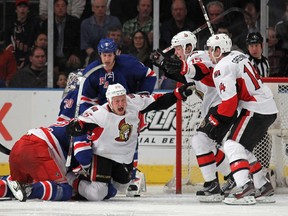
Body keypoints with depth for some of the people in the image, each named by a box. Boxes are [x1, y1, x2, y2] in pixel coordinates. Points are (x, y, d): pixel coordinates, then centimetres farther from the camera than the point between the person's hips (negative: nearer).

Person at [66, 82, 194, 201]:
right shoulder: (100, 113, -29)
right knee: (97, 195, -15)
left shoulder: (133, 103, -15)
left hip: (125, 157, 6)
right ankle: (75, 184, 16)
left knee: (121, 188, 25)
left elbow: (157, 102, -5)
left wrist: (179, 94, -11)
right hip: (103, 155, -6)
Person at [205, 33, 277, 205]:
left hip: (256, 111, -9)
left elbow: (230, 101, -19)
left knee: (233, 145, -15)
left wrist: (216, 120, -9)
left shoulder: (222, 68, -13)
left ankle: (245, 186, -31)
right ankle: (263, 186, 23)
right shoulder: (239, 56, 16)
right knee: (243, 148, 19)